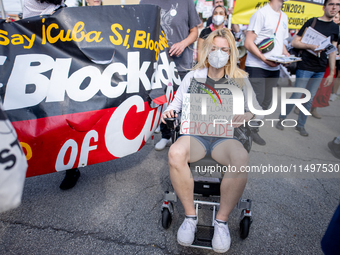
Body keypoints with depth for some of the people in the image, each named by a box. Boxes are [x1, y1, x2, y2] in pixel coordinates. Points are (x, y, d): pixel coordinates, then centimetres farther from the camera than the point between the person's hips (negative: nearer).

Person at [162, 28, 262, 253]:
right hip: (195, 133, 1)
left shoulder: (240, 79, 11)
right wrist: (169, 111, -9)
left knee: (241, 160, -35)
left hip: (226, 135, 0)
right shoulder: (193, 76, 13)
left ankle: (222, 220, -13)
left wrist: (247, 115, -16)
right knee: (175, 153, -34)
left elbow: (258, 110, 8)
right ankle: (190, 215, -13)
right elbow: (178, 102, 15)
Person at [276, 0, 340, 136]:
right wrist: (310, 46, -25)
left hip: (320, 70, 5)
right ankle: (281, 119, 16)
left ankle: (300, 125, 21)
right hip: (305, 67, -5)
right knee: (296, 97, -3)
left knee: (310, 99, 9)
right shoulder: (312, 22, -5)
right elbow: (294, 42, -8)